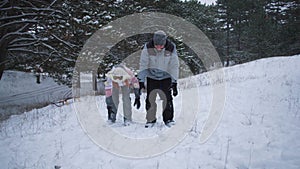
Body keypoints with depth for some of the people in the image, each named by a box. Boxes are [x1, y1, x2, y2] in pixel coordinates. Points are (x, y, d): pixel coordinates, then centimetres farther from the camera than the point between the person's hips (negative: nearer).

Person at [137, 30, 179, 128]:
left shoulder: (171, 49, -18)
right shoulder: (148, 48, -20)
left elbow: (174, 66, -13)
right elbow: (143, 65, -13)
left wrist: (174, 83, -14)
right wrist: (141, 80, -14)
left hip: (165, 77, 0)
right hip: (151, 77, 0)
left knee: (167, 98, -5)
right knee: (150, 98, -1)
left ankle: (168, 119, 11)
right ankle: (150, 119, 14)